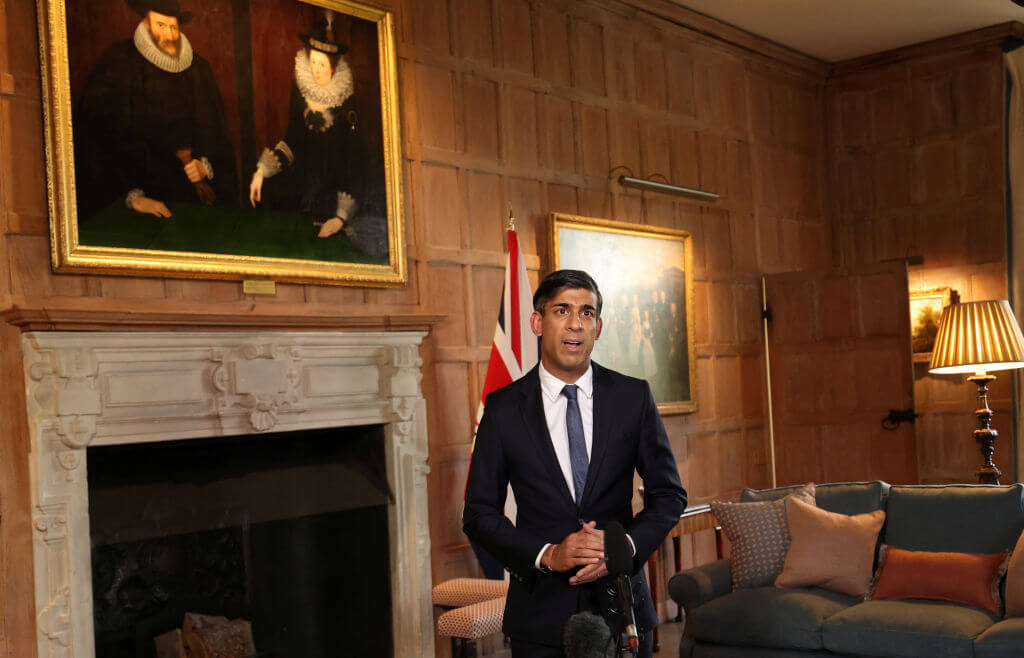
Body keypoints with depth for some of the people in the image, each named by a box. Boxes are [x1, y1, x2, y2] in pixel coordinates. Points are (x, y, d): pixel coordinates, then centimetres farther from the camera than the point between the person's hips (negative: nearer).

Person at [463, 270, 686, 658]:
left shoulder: (633, 397, 0)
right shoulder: (504, 408, -3)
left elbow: (668, 494, 5)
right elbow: (479, 513, -1)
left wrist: (624, 546, -11)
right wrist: (547, 555, -14)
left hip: (621, 607, 1)